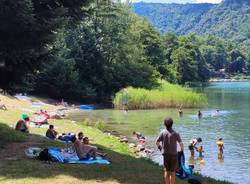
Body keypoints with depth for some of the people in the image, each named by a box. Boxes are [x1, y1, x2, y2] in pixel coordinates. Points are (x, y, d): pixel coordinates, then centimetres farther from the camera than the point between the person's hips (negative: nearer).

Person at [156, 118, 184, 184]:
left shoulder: (163, 132, -5)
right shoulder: (175, 133, -11)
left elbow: (157, 142, -4)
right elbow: (181, 144, -15)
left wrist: (160, 146, 18)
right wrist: (182, 149, 7)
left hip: (166, 154, 2)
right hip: (173, 154, -2)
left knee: (167, 171, 16)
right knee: (172, 172, 5)